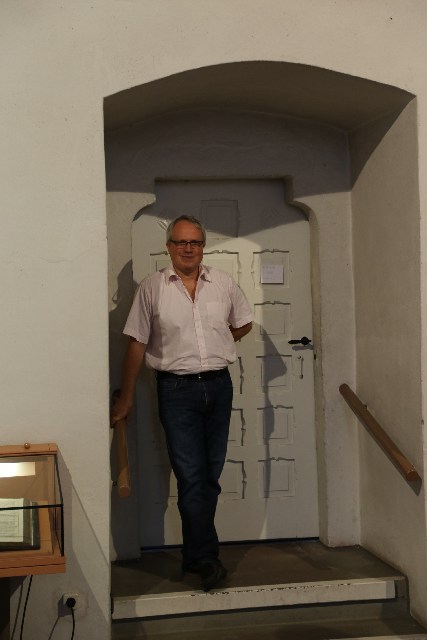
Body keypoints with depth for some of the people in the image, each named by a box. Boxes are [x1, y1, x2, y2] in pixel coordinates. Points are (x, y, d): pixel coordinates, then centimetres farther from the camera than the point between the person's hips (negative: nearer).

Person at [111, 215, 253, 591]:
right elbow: (137, 345, 0)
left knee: (210, 475, 9)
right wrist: (126, 400, 2)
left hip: (218, 386, 4)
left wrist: (213, 348, 12)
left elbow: (244, 323, 22)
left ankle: (194, 555, 22)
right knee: (191, 476, -8)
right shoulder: (152, 288, -2)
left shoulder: (223, 283, 5)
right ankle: (206, 557, -1)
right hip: (177, 390, -3)